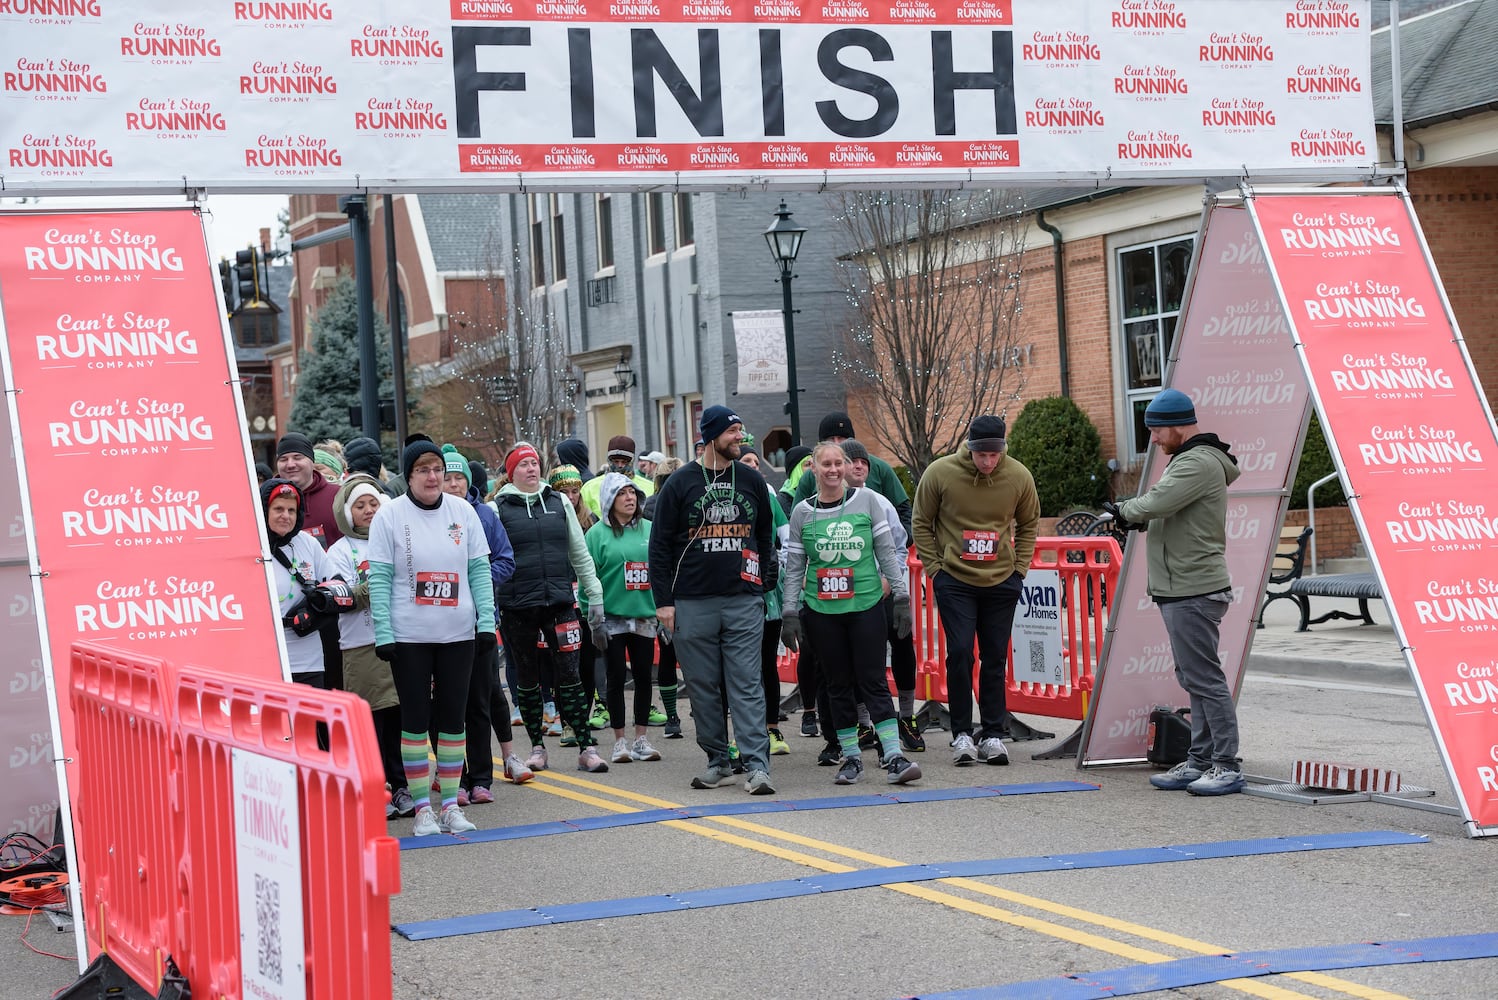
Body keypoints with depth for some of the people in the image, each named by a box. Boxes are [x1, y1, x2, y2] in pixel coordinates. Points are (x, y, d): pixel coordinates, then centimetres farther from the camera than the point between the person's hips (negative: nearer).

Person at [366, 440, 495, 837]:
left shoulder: (462, 512, 4)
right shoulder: (389, 515, -4)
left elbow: (479, 570, 6)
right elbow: (379, 578, -6)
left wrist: (486, 622, -1)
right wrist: (383, 634, -11)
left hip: (458, 635, 3)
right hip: (409, 636, -2)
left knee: (453, 717, 7)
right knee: (415, 719, 1)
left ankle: (451, 804, 15)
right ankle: (422, 807, 9)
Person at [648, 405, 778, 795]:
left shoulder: (751, 480, 9)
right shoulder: (681, 483, 2)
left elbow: (765, 536, 20)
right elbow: (660, 544, 3)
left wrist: (762, 582, 10)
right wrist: (663, 600, -2)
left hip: (743, 602, 0)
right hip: (693, 605, 0)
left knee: (746, 685, -5)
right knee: (703, 687, 4)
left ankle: (757, 764, -8)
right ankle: (718, 761, 14)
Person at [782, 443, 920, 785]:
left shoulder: (866, 500, 2)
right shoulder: (802, 512, 4)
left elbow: (887, 552, 4)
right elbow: (794, 568, 8)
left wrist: (901, 595, 0)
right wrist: (790, 613, 3)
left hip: (866, 604, -1)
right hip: (822, 611, 1)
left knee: (874, 680, -5)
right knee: (838, 684, 6)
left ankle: (894, 756, -8)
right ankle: (851, 757, 13)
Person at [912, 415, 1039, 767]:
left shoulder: (1019, 477, -5)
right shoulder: (940, 473, -10)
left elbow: (1029, 524, 12)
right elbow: (921, 523, 2)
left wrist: (1019, 567, 4)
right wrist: (934, 567, -4)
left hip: (1002, 582, 2)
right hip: (954, 581, -2)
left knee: (995, 658, 6)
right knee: (960, 653, -8)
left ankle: (993, 735, 13)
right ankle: (961, 734, 2)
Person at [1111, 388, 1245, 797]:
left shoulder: (1198, 463, -15)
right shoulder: (1186, 459, 20)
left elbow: (1155, 503, -25)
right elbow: (1163, 509, 21)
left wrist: (1124, 510, -5)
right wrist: (1135, 518, 1)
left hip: (1194, 592, -11)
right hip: (1179, 590, 11)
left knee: (1205, 679, -9)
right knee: (1193, 679, 14)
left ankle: (1227, 766, -6)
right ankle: (1200, 762, 19)